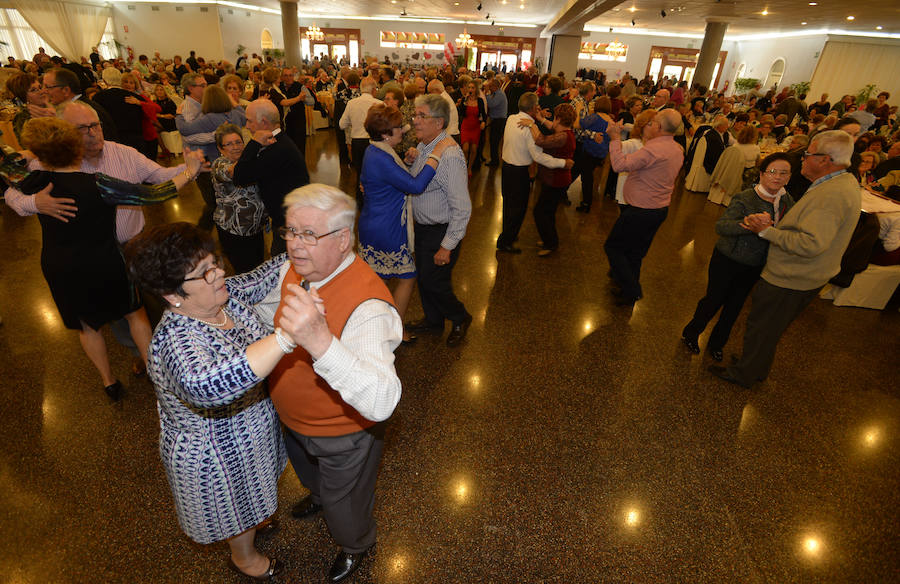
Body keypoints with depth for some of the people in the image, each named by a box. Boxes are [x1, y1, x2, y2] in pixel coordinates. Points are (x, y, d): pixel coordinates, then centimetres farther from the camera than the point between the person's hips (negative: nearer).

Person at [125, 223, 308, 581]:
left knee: (251, 492, 36)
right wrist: (285, 337, -70)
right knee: (237, 507, 25)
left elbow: (269, 274, -5)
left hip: (249, 428, 7)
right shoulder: (176, 340, -39)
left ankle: (253, 522, 68)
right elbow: (206, 385, -60)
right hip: (216, 454, -7)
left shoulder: (226, 294, -16)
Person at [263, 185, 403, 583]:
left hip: (343, 434, -7)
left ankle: (355, 545, 60)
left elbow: (381, 402, -55)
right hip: (294, 419, 7)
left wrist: (320, 340, -65)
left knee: (344, 500, 24)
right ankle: (319, 496, 75)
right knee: (309, 472, 38)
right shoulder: (292, 270, -14)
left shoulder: (367, 305, -42)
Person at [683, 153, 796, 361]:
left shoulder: (787, 202, 0)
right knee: (714, 300, 7)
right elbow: (721, 226, -34)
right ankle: (690, 333, 33)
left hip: (754, 267, 6)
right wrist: (748, 225, -51)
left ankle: (716, 343, 38)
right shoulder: (744, 199, -20)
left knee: (735, 306, 17)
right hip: (727, 260, -6)